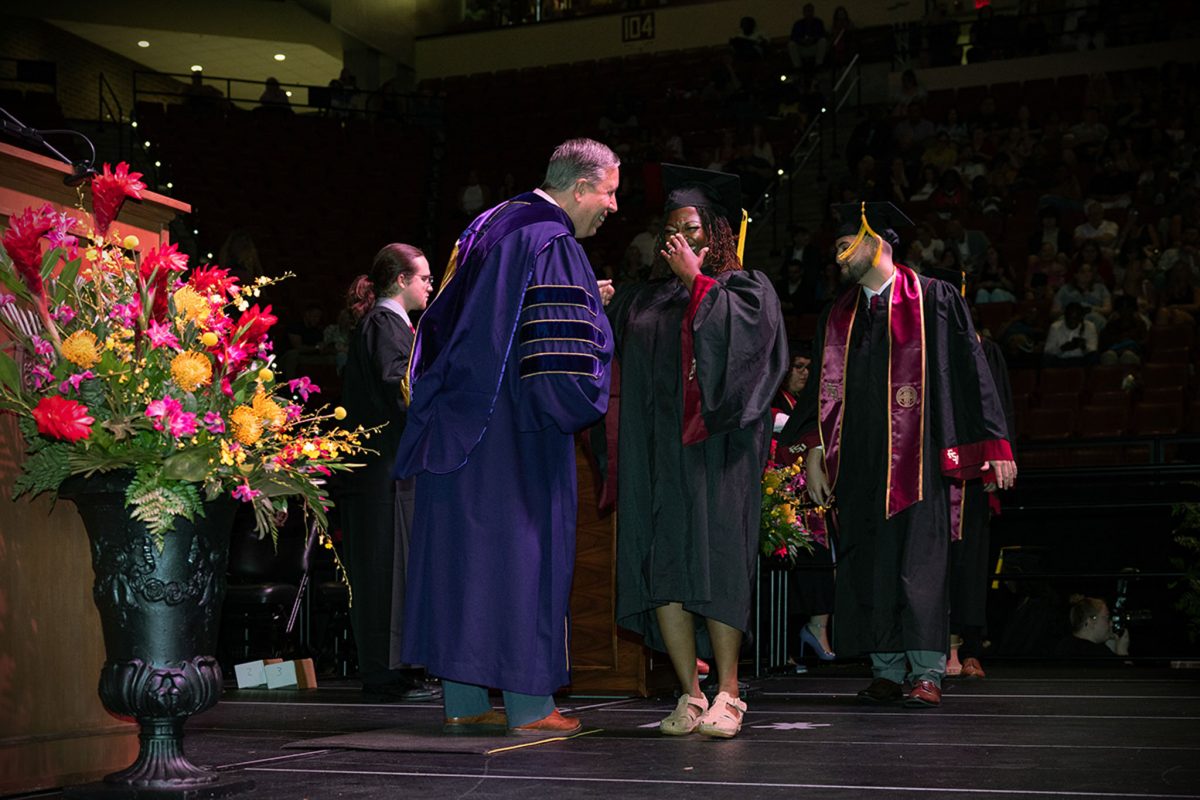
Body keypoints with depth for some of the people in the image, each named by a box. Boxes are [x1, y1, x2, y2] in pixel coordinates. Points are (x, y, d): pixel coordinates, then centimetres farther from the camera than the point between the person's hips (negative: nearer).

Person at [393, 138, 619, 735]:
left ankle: (463, 701, 15)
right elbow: (564, 363, -21)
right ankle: (529, 704, 4)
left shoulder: (490, 225, 14)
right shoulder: (552, 245, -14)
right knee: (523, 551, -1)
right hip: (518, 436, -8)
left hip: (457, 424, 9)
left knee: (463, 551, 9)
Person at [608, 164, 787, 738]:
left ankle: (727, 693, -6)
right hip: (658, 449, 4)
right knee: (662, 566, -4)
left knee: (716, 561, -11)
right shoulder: (645, 302, 21)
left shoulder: (747, 288, 10)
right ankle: (690, 694, 1)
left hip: (716, 447, -4)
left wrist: (695, 277, -2)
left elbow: (736, 330, -11)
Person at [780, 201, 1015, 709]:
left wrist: (994, 445, -6)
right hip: (858, 457, 5)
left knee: (918, 560, -9)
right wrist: (815, 450, 5)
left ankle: (926, 673, -5)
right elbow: (823, 387, 16)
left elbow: (970, 374, -1)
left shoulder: (934, 300, 2)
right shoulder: (839, 317, 16)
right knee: (867, 562, 3)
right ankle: (887, 670, 9)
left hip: (916, 453, -5)